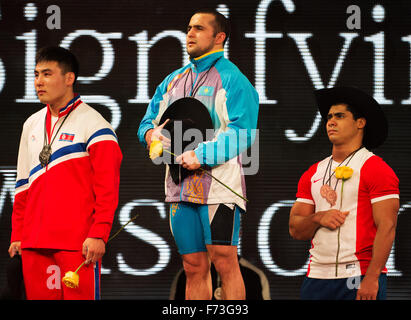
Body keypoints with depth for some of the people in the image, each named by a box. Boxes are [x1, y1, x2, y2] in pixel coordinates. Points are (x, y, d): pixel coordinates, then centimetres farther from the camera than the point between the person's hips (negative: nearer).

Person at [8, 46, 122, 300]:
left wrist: (98, 235, -16)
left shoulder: (93, 124, -3)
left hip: (78, 241, -6)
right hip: (34, 241, 6)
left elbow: (107, 187, -8)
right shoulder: (32, 125, 17)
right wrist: (17, 235, 16)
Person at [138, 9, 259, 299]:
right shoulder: (173, 81, 20)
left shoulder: (232, 79, -2)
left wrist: (201, 154, -22)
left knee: (224, 260, -11)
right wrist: (151, 133, -2)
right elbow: (149, 120, 23)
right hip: (181, 186, 6)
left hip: (219, 183, -6)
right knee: (194, 267, 7)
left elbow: (243, 132, -13)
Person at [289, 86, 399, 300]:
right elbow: (295, 230, 14)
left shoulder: (375, 169, -2)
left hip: (361, 280, -5)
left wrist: (372, 278, -18)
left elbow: (386, 227, -10)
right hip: (317, 278, 5)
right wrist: (318, 218, -7)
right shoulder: (313, 173, 16)